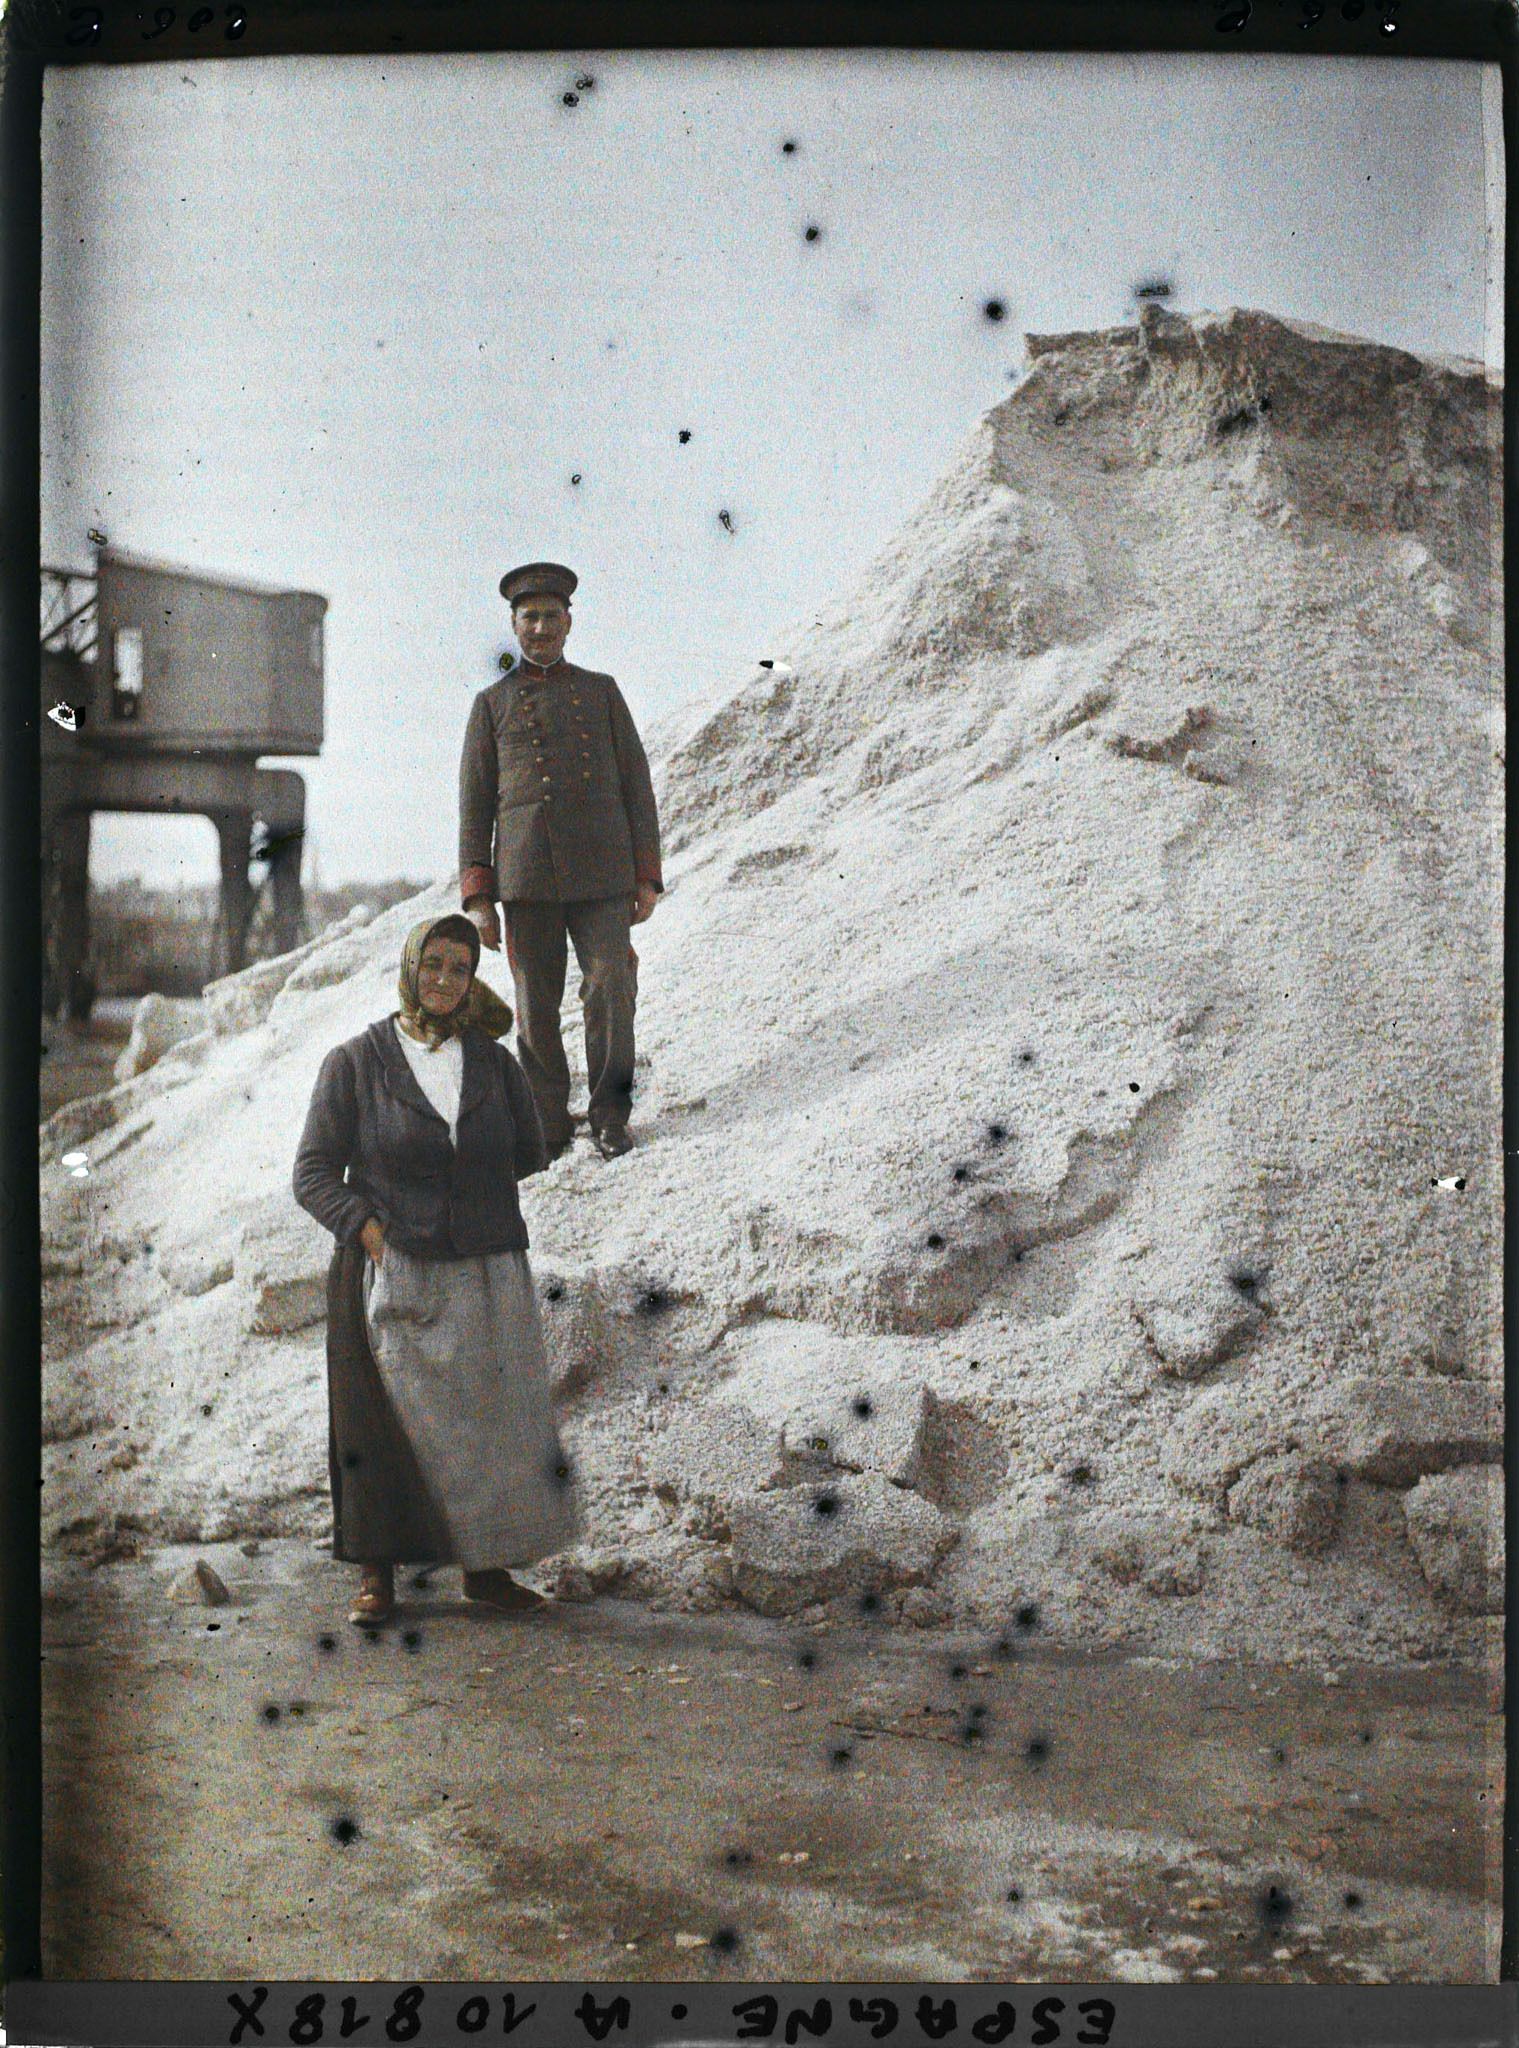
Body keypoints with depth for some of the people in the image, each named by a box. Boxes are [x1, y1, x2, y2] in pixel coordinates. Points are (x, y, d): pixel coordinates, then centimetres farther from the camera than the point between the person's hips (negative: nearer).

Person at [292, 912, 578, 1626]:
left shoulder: (494, 1063, 7)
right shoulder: (354, 1063, -1)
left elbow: (529, 1154, 19)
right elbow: (313, 1174, -3)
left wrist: (456, 1174, 11)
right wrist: (374, 1232, -16)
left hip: (485, 1279, 3)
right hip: (391, 1280, -2)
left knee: (492, 1421, 5)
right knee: (385, 1429, 1)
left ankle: (485, 1566, 20)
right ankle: (377, 1574, 16)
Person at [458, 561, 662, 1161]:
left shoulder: (601, 692, 15)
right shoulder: (492, 704, 14)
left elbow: (636, 786, 13)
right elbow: (474, 803, 10)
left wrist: (647, 876, 4)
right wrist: (477, 895, 1)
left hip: (601, 875, 0)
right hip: (526, 877, 0)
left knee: (611, 990, -9)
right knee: (536, 1009, 1)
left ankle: (610, 1119, 4)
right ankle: (548, 1130, 11)